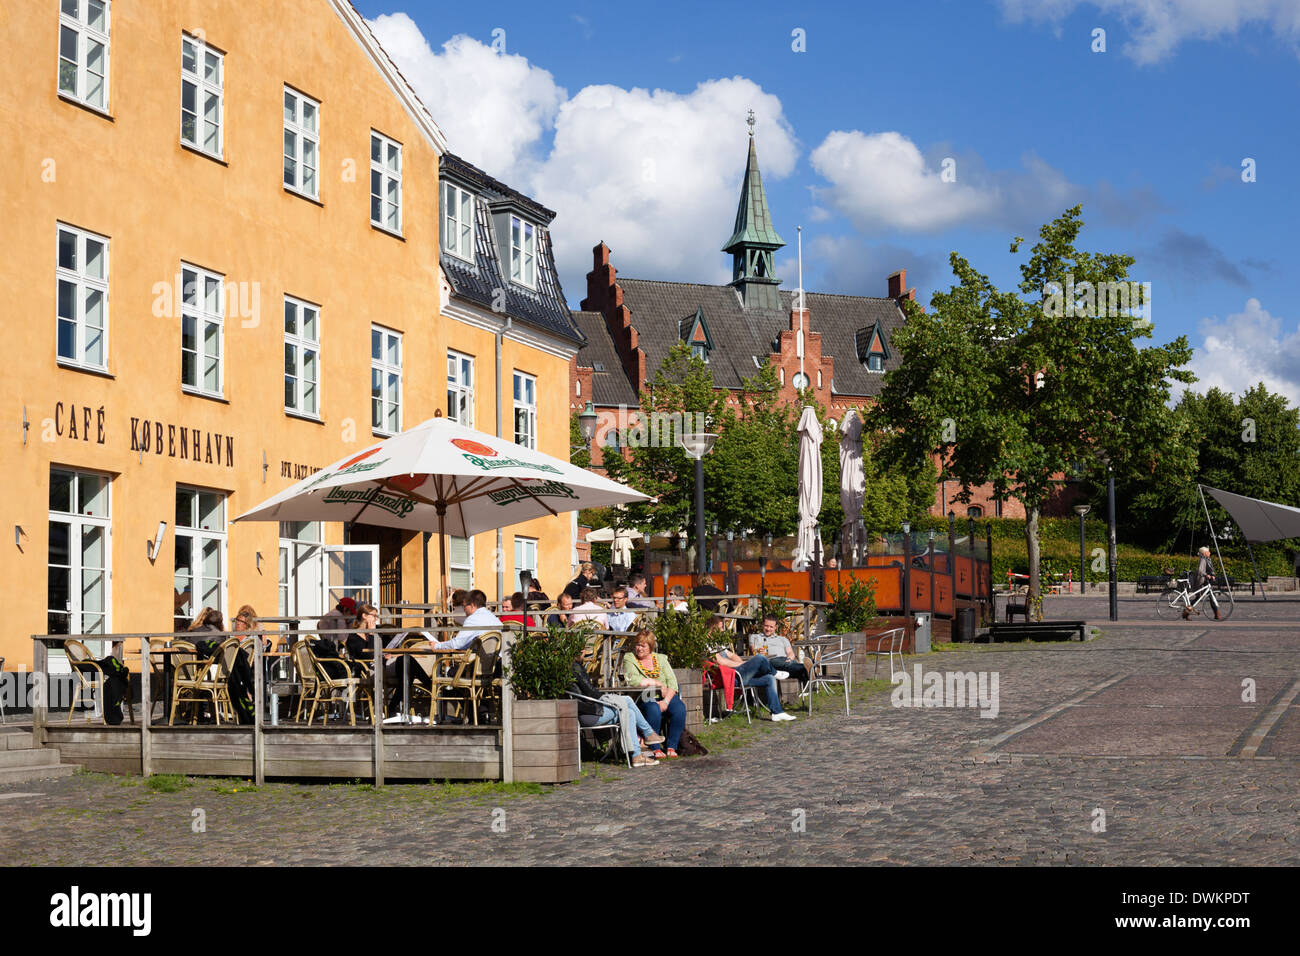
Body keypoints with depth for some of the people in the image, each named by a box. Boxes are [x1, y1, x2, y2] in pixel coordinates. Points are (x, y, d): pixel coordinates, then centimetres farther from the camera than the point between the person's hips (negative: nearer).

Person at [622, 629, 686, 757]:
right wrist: (658, 683, -11)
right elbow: (633, 680, -14)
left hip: (666, 696, 3)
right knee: (654, 709, -36)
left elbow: (672, 682, 3)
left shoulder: (661, 659, 13)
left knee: (679, 708, -27)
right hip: (643, 699, -3)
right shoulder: (629, 659, 4)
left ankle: (671, 747, -15)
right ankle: (655, 748, -23)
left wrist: (666, 701, -15)